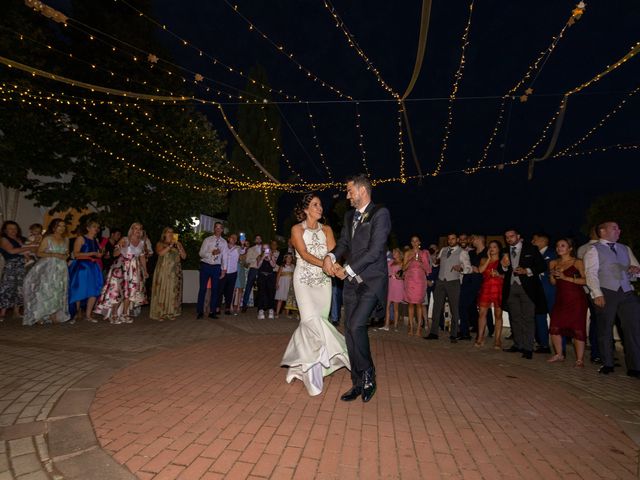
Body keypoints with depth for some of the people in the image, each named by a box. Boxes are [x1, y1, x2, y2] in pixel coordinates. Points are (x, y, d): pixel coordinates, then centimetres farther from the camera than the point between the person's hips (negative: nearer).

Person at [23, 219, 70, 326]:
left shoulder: (65, 240, 13)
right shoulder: (47, 239, -2)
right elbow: (39, 253, -7)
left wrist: (66, 255, 1)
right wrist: (54, 254, -15)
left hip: (61, 270, 5)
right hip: (47, 268, -5)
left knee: (58, 292, 2)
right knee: (45, 291, -8)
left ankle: (54, 316, 5)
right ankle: (39, 316, -2)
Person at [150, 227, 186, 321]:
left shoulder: (178, 244, 13)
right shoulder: (160, 244, 5)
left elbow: (184, 256, 5)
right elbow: (161, 253, -15)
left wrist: (178, 246, -6)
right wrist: (170, 245, -16)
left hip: (175, 272, 3)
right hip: (163, 272, -3)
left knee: (173, 292, 2)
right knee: (162, 291, -4)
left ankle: (171, 313, 9)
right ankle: (160, 313, 0)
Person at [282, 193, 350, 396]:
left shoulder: (326, 229, 12)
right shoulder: (297, 229, 2)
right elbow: (304, 254, -12)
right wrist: (325, 264, -27)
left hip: (323, 281, 4)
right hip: (305, 280, -3)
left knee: (318, 321, 1)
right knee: (312, 321, -16)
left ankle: (300, 366, 19)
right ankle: (313, 370, -3)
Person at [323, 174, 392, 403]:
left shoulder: (380, 214, -7)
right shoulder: (349, 216, 16)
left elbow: (375, 250, -15)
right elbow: (343, 243, 13)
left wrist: (348, 269, -14)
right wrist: (330, 256, -9)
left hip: (372, 282, -7)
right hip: (352, 282, 7)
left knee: (356, 325, -19)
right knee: (350, 331, 7)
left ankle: (368, 376, 6)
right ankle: (358, 383, 21)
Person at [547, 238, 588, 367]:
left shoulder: (578, 262, -3)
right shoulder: (553, 263, 11)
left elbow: (586, 280, -13)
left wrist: (566, 278, -16)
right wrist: (552, 275, -4)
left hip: (576, 299, -5)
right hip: (560, 299, 5)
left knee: (578, 329, -2)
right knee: (554, 328, 3)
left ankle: (579, 359, 9)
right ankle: (559, 355, 19)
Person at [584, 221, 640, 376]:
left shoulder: (625, 249, 20)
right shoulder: (594, 250, 2)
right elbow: (591, 273, -7)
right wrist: (598, 294, -17)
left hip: (627, 293, 5)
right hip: (606, 293, -5)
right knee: (605, 329, 2)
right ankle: (607, 364, 13)